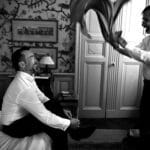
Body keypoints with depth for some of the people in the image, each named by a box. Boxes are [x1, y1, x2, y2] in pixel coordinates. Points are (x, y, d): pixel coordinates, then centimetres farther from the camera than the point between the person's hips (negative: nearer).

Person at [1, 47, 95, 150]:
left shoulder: (27, 78, -2)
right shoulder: (23, 87, -31)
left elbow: (42, 98, 10)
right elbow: (44, 117, -29)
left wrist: (60, 110, 2)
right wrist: (69, 123, -19)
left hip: (23, 116, 8)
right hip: (13, 126, -8)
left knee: (53, 104, -7)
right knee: (57, 126, -23)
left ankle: (75, 131, 0)